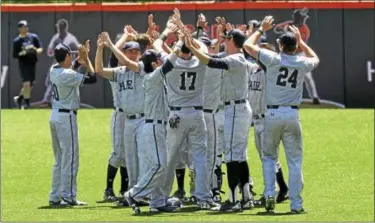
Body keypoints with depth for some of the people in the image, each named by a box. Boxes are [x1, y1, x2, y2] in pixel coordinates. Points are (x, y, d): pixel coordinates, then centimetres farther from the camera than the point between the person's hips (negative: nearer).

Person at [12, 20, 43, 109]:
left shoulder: (34, 37, 3)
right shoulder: (16, 41, -4)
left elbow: (41, 49, 4)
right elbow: (15, 55, -4)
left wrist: (37, 50, -18)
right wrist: (22, 53, -22)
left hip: (32, 63, 4)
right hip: (23, 64, -4)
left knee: (31, 85, 10)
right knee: (26, 83, -14)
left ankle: (19, 98, 30)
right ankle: (27, 103, -3)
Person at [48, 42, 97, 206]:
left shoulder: (54, 70, 6)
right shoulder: (67, 75, -19)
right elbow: (92, 78, -19)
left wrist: (82, 57, 16)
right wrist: (86, 59, -10)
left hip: (55, 116, 9)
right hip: (66, 117, -9)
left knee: (59, 159, 14)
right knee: (70, 158, -3)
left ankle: (55, 197, 15)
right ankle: (68, 197, -3)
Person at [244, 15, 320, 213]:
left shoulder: (273, 59, -7)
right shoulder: (302, 63, 1)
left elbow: (248, 45, 3)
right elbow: (315, 59, 27)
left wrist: (262, 29, 15)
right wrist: (300, 40, 29)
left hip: (273, 114, -1)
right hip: (292, 115, 1)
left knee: (269, 156, 16)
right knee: (295, 161, 5)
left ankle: (269, 195, 0)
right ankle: (296, 204, 1)